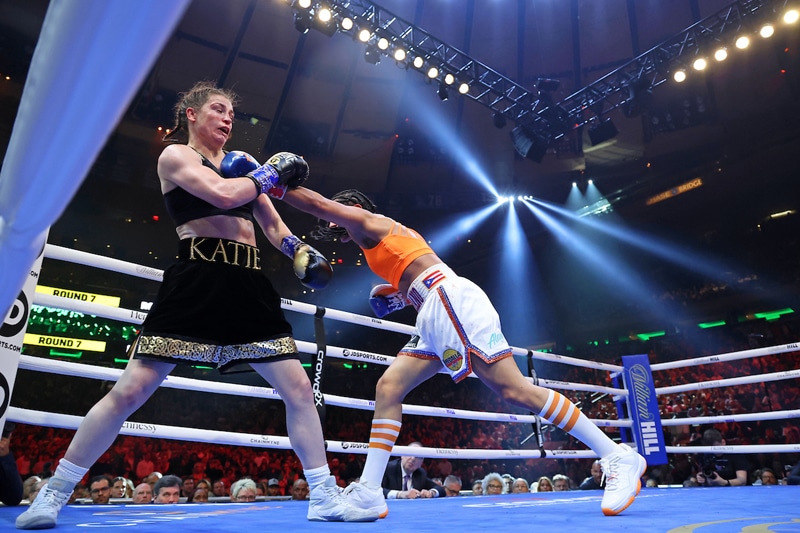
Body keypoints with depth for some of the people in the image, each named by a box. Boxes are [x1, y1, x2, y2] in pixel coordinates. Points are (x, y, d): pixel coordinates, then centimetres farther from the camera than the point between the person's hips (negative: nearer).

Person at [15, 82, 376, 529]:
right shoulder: (176, 155, 7)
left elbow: (273, 226, 20)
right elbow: (223, 195, -14)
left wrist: (302, 253, 1)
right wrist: (271, 174, 1)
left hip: (250, 287, 6)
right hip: (198, 281, -5)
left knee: (300, 389, 0)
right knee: (130, 391, -5)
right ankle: (55, 493, 18)